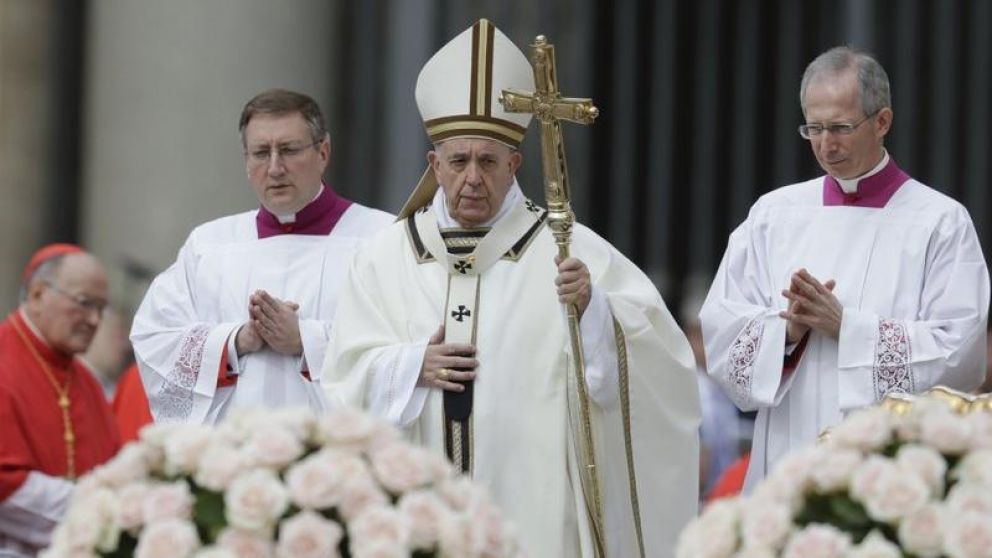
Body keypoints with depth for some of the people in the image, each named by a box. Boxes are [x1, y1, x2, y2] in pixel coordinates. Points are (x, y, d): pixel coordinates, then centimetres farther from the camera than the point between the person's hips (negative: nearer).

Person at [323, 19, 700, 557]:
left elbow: (653, 351, -12)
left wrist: (593, 307, -30)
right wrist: (410, 367, -12)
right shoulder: (387, 256, 8)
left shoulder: (568, 250, -1)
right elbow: (347, 377, 6)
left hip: (533, 508, -2)